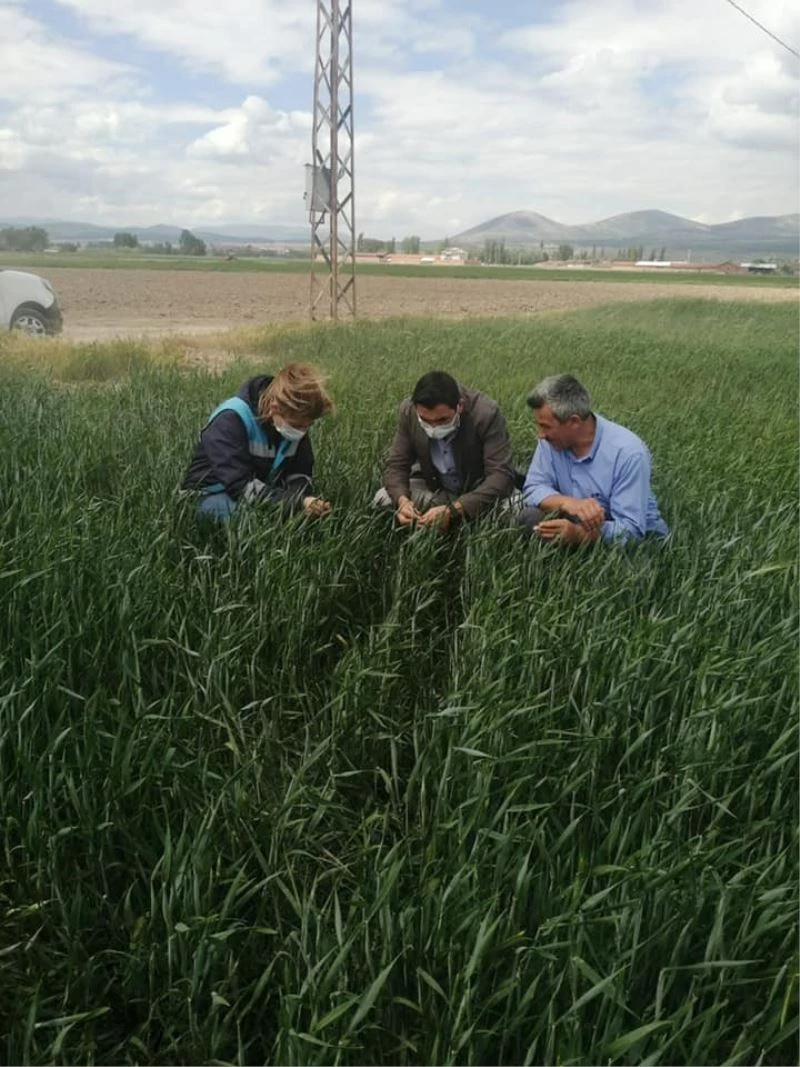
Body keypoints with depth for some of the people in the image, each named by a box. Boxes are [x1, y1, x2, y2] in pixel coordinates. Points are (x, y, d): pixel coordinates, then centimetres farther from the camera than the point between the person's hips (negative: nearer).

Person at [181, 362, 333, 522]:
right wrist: (298, 502, -40)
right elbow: (241, 488, -33)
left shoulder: (296, 420, -6)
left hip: (262, 495, 6)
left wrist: (304, 499, -24)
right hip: (212, 496, -6)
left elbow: (300, 473, -1)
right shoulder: (230, 420, -27)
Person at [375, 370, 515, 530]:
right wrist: (402, 500, -36)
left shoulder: (486, 414, -31)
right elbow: (396, 465, -13)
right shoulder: (408, 411, -20)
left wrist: (453, 510, -47)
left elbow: (501, 475, -34)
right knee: (383, 500, -17)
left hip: (480, 491, -2)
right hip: (434, 487, 2)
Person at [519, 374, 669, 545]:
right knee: (530, 518, -21)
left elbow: (630, 530, -29)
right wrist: (569, 503, -34)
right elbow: (533, 489, -12)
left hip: (638, 536, -3)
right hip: (579, 524, 4)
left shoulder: (628, 452, -26)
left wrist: (579, 534, -47)